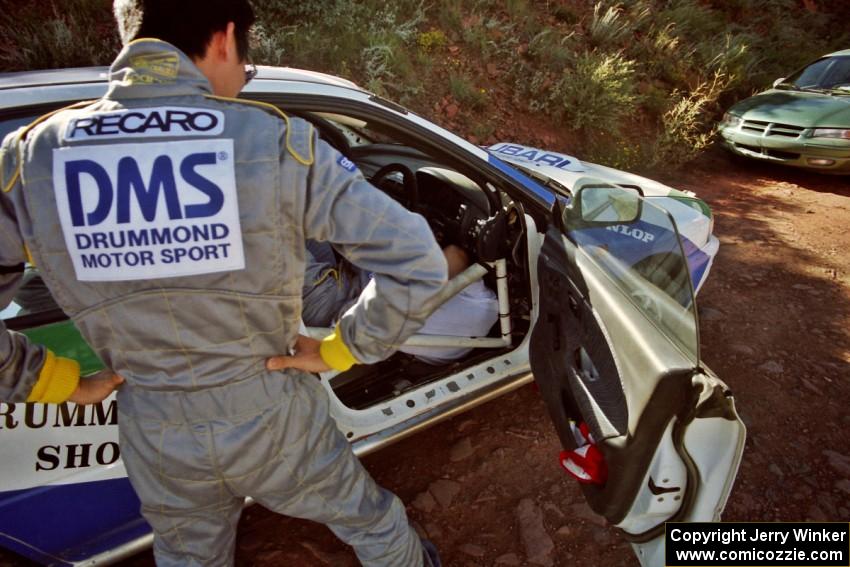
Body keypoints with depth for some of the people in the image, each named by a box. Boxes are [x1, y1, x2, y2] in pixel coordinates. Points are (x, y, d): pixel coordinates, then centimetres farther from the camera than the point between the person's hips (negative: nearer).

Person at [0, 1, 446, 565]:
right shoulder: (275, 140, -21)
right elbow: (417, 263, -23)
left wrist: (54, 381, 3)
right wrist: (339, 349, -11)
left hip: (153, 436, 4)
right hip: (272, 417, -2)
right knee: (371, 519, 28)